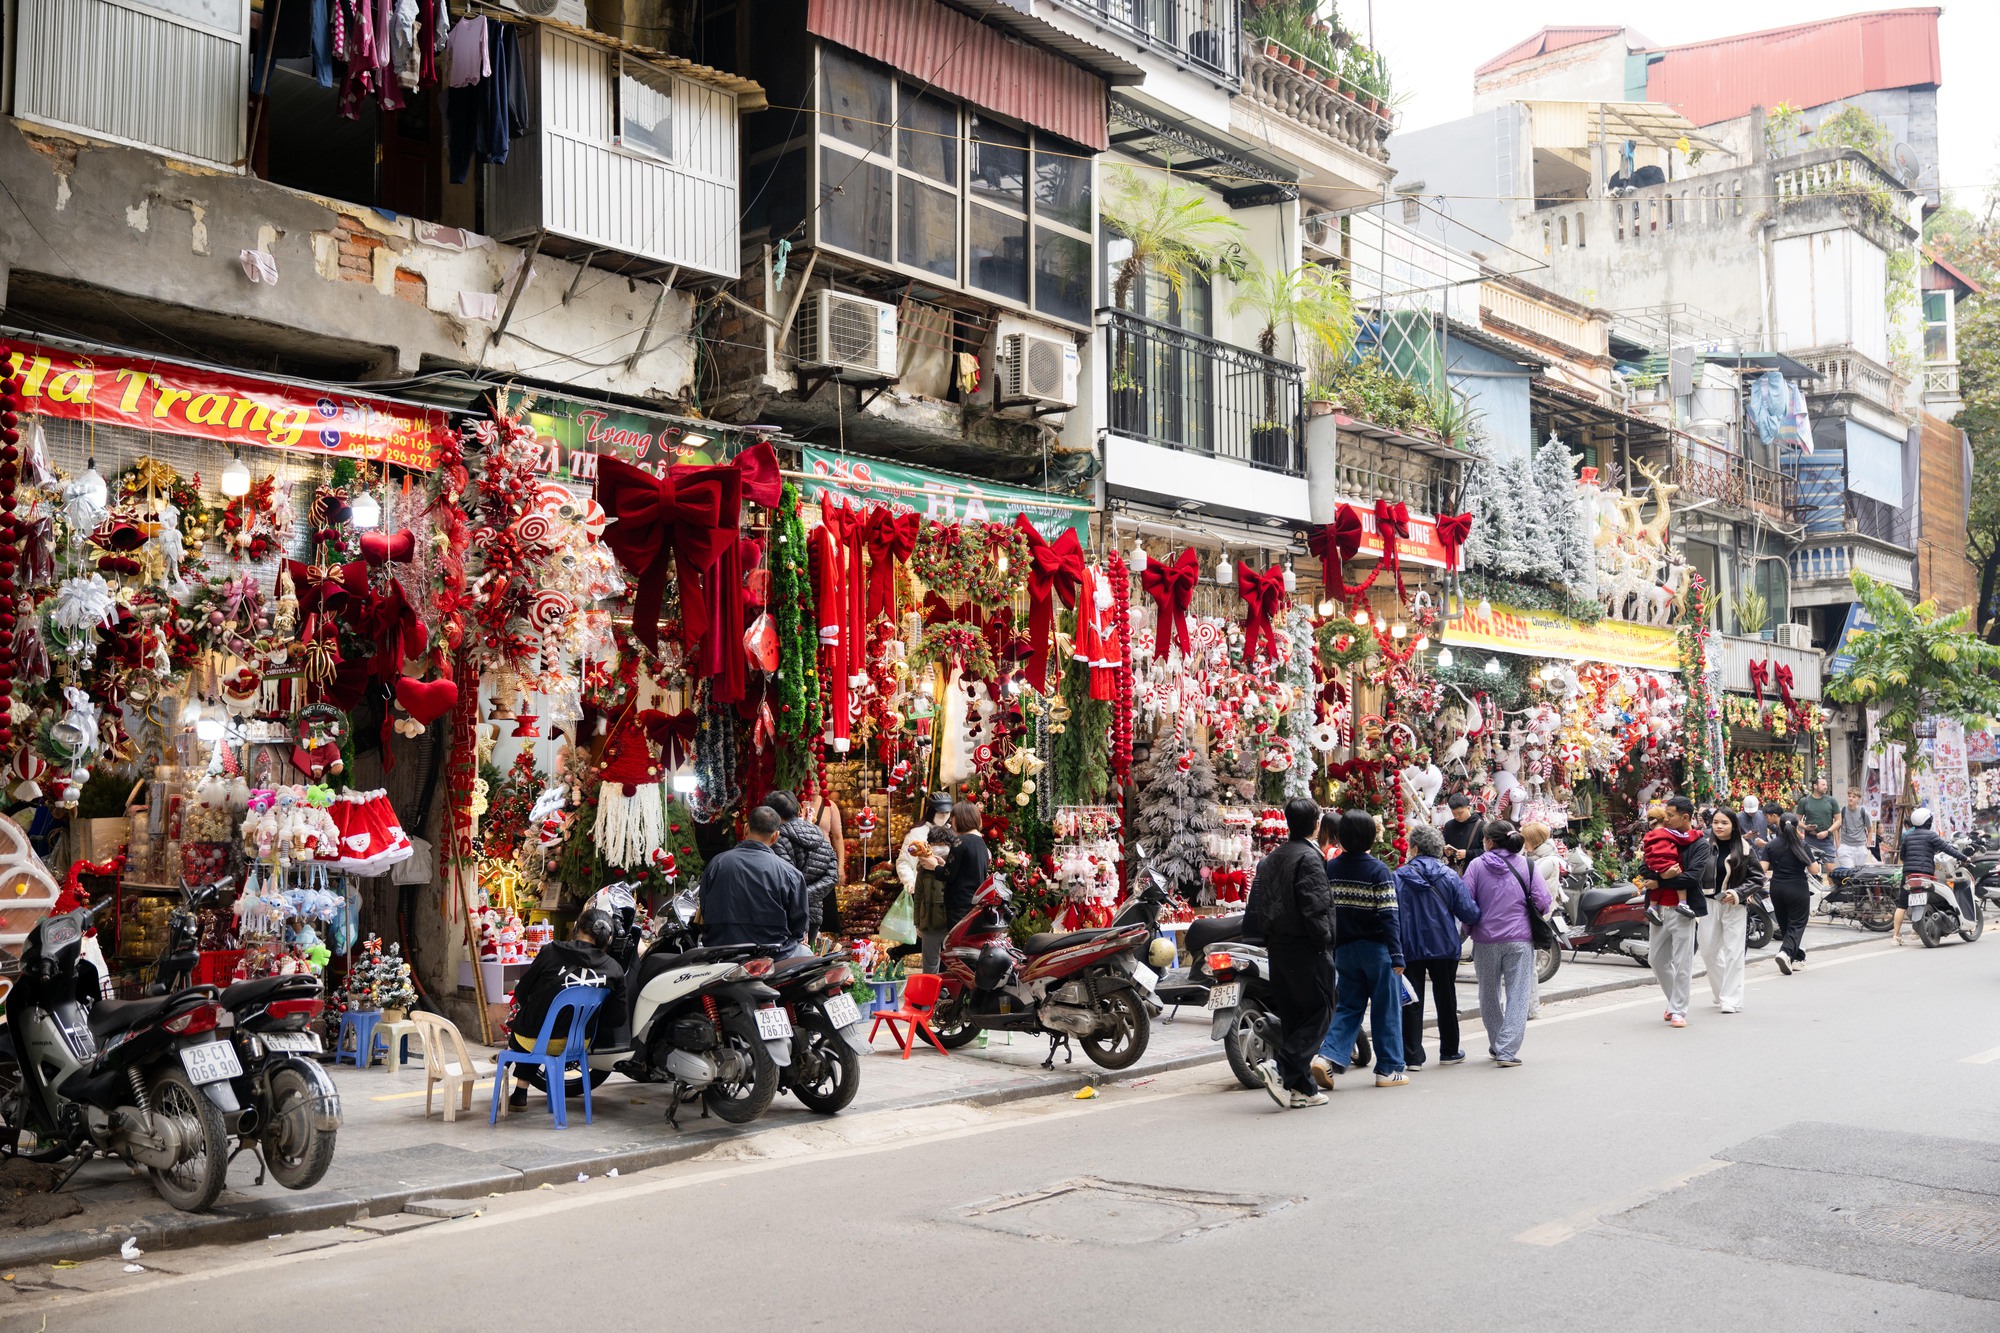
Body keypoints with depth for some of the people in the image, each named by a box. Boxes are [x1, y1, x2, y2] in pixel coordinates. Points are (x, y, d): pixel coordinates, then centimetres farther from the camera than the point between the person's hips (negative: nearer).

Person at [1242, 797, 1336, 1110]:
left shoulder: (1270, 860, 14)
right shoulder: (1309, 858, -12)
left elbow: (1258, 906, 14)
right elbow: (1314, 906, -20)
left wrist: (1268, 940, 16)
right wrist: (1324, 941, -12)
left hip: (1278, 946, 8)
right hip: (1305, 947, -8)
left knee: (1292, 1016, 11)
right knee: (1318, 1011, -2)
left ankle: (1302, 1088, 13)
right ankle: (1282, 1067, -16)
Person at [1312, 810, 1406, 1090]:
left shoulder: (1330, 868, 2)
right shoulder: (1378, 871, -13)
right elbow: (1388, 916, -14)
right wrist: (1396, 956, -12)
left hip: (1345, 949, 5)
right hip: (1376, 949, -5)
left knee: (1348, 1007, 12)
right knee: (1387, 1008, 8)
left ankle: (1329, 1056, -6)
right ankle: (1389, 1069, 13)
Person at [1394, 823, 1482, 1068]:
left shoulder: (1398, 877, -7)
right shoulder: (1450, 876, -4)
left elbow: (1390, 914, -8)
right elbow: (1469, 914, -6)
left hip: (1410, 948, -1)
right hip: (1444, 947, 1)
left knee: (1412, 1002, 5)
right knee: (1446, 998, 16)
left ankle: (1412, 1056, 2)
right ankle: (1449, 1051, 26)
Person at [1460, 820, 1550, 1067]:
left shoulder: (1477, 865, -3)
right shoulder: (1526, 865, -2)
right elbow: (1543, 902, -5)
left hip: (1485, 939, 1)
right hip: (1519, 939, -1)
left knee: (1489, 995, 17)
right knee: (1517, 996, 1)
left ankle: (1496, 1045, 29)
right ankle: (1507, 1050, -8)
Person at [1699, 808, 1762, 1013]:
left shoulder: (1744, 848, -4)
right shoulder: (1706, 846, 0)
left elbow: (1758, 878, -1)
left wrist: (1738, 893, -14)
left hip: (1736, 906, -2)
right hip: (1709, 904, 3)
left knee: (1733, 954, -2)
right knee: (1709, 952, 9)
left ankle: (1731, 1001, 4)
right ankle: (1721, 993, 29)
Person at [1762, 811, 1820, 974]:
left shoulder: (1771, 845, 0)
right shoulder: (1802, 846, -7)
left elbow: (1763, 869, -8)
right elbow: (1814, 870, -5)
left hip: (1777, 889, 3)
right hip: (1798, 889, -3)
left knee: (1784, 924, 15)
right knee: (1797, 925, -1)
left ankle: (1797, 959, 22)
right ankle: (1786, 952, -24)